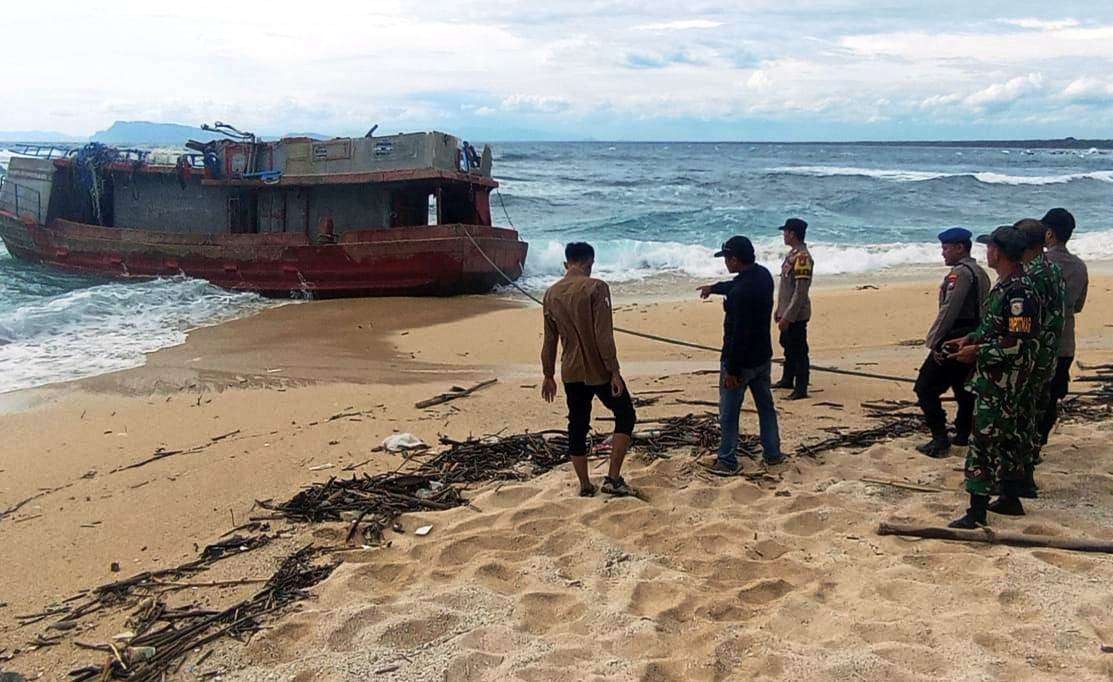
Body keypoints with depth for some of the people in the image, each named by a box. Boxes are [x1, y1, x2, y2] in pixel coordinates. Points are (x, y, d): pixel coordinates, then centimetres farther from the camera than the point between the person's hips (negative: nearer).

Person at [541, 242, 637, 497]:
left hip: (571, 373, 5)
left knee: (577, 428, 13)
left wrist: (548, 376, 17)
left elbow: (549, 340, 11)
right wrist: (614, 372, -15)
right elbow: (604, 336, -18)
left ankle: (585, 486, 18)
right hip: (599, 370, -5)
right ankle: (613, 478, 4)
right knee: (625, 416, 10)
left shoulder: (551, 294, 5)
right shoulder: (595, 288, -12)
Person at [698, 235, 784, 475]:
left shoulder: (740, 293, -29)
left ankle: (727, 461, 15)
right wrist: (714, 287, 40)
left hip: (741, 361, -9)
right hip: (763, 356, 9)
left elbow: (739, 334, -28)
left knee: (728, 414, 6)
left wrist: (731, 370, -22)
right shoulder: (762, 274, 0)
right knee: (766, 406, 21)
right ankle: (772, 453, 32)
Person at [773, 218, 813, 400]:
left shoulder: (802, 257, -23)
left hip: (796, 315, -10)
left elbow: (801, 291, -25)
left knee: (798, 351, -1)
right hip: (787, 312, 10)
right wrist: (779, 309, 20)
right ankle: (787, 380, 37)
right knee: (787, 345, 22)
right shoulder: (792, 253, 9)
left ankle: (801, 389, 8)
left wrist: (788, 316, -24)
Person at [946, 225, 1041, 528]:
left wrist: (978, 352, -19)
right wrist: (969, 340, 10)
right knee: (1006, 438, 18)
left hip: (1001, 383, -10)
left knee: (984, 441, -6)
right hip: (993, 378, 10)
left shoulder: (1019, 293, -22)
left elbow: (1019, 345, -25)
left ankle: (977, 511, -1)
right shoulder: (1004, 286, 9)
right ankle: (1010, 499, 31)